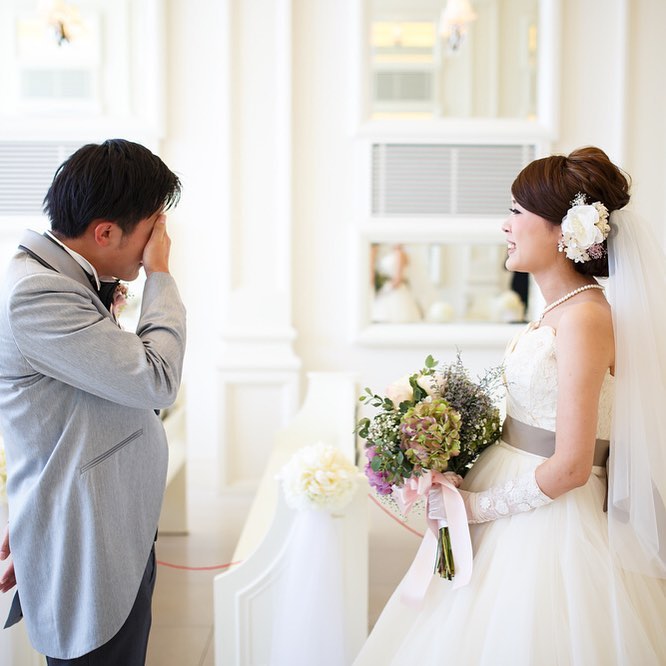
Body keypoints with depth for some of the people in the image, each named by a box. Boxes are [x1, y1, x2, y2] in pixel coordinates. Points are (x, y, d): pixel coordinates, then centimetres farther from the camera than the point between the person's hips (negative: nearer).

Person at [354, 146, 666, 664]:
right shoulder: (560, 308, 7)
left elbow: (570, 468, -22)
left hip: (549, 522, -8)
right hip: (515, 511, 8)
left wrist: (477, 505, -13)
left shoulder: (585, 317, -20)